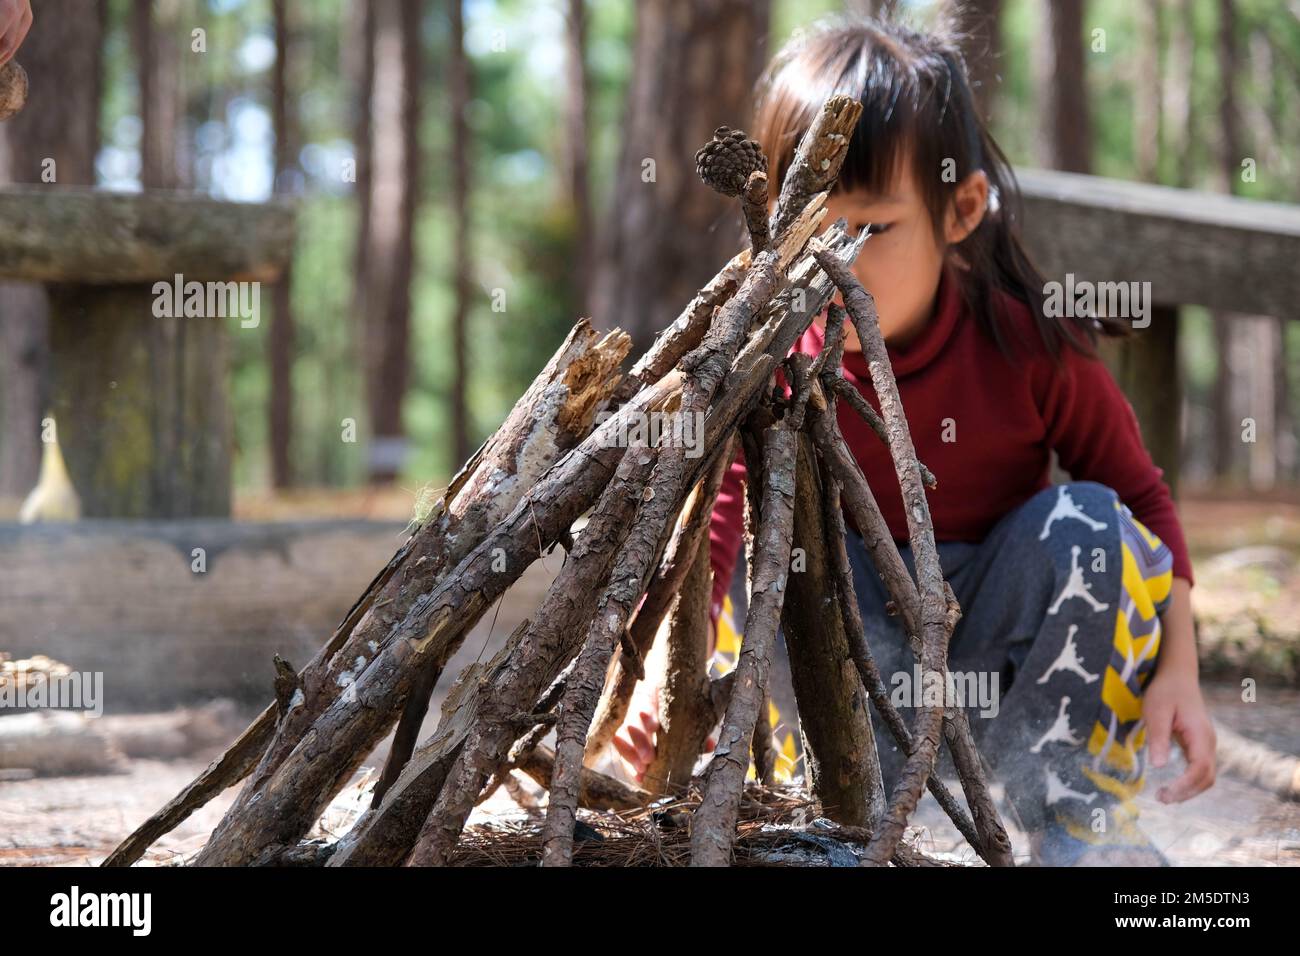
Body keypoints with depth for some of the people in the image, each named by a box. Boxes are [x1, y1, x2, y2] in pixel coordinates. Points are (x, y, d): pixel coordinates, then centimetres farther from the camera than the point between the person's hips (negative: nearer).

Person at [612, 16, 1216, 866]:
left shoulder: (1031, 342, -18)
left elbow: (1138, 495, -8)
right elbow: (709, 519, -23)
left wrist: (1178, 670, -18)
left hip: (1004, 634, 0)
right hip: (864, 650, 1)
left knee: (1081, 524, -27)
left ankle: (1080, 823, -14)